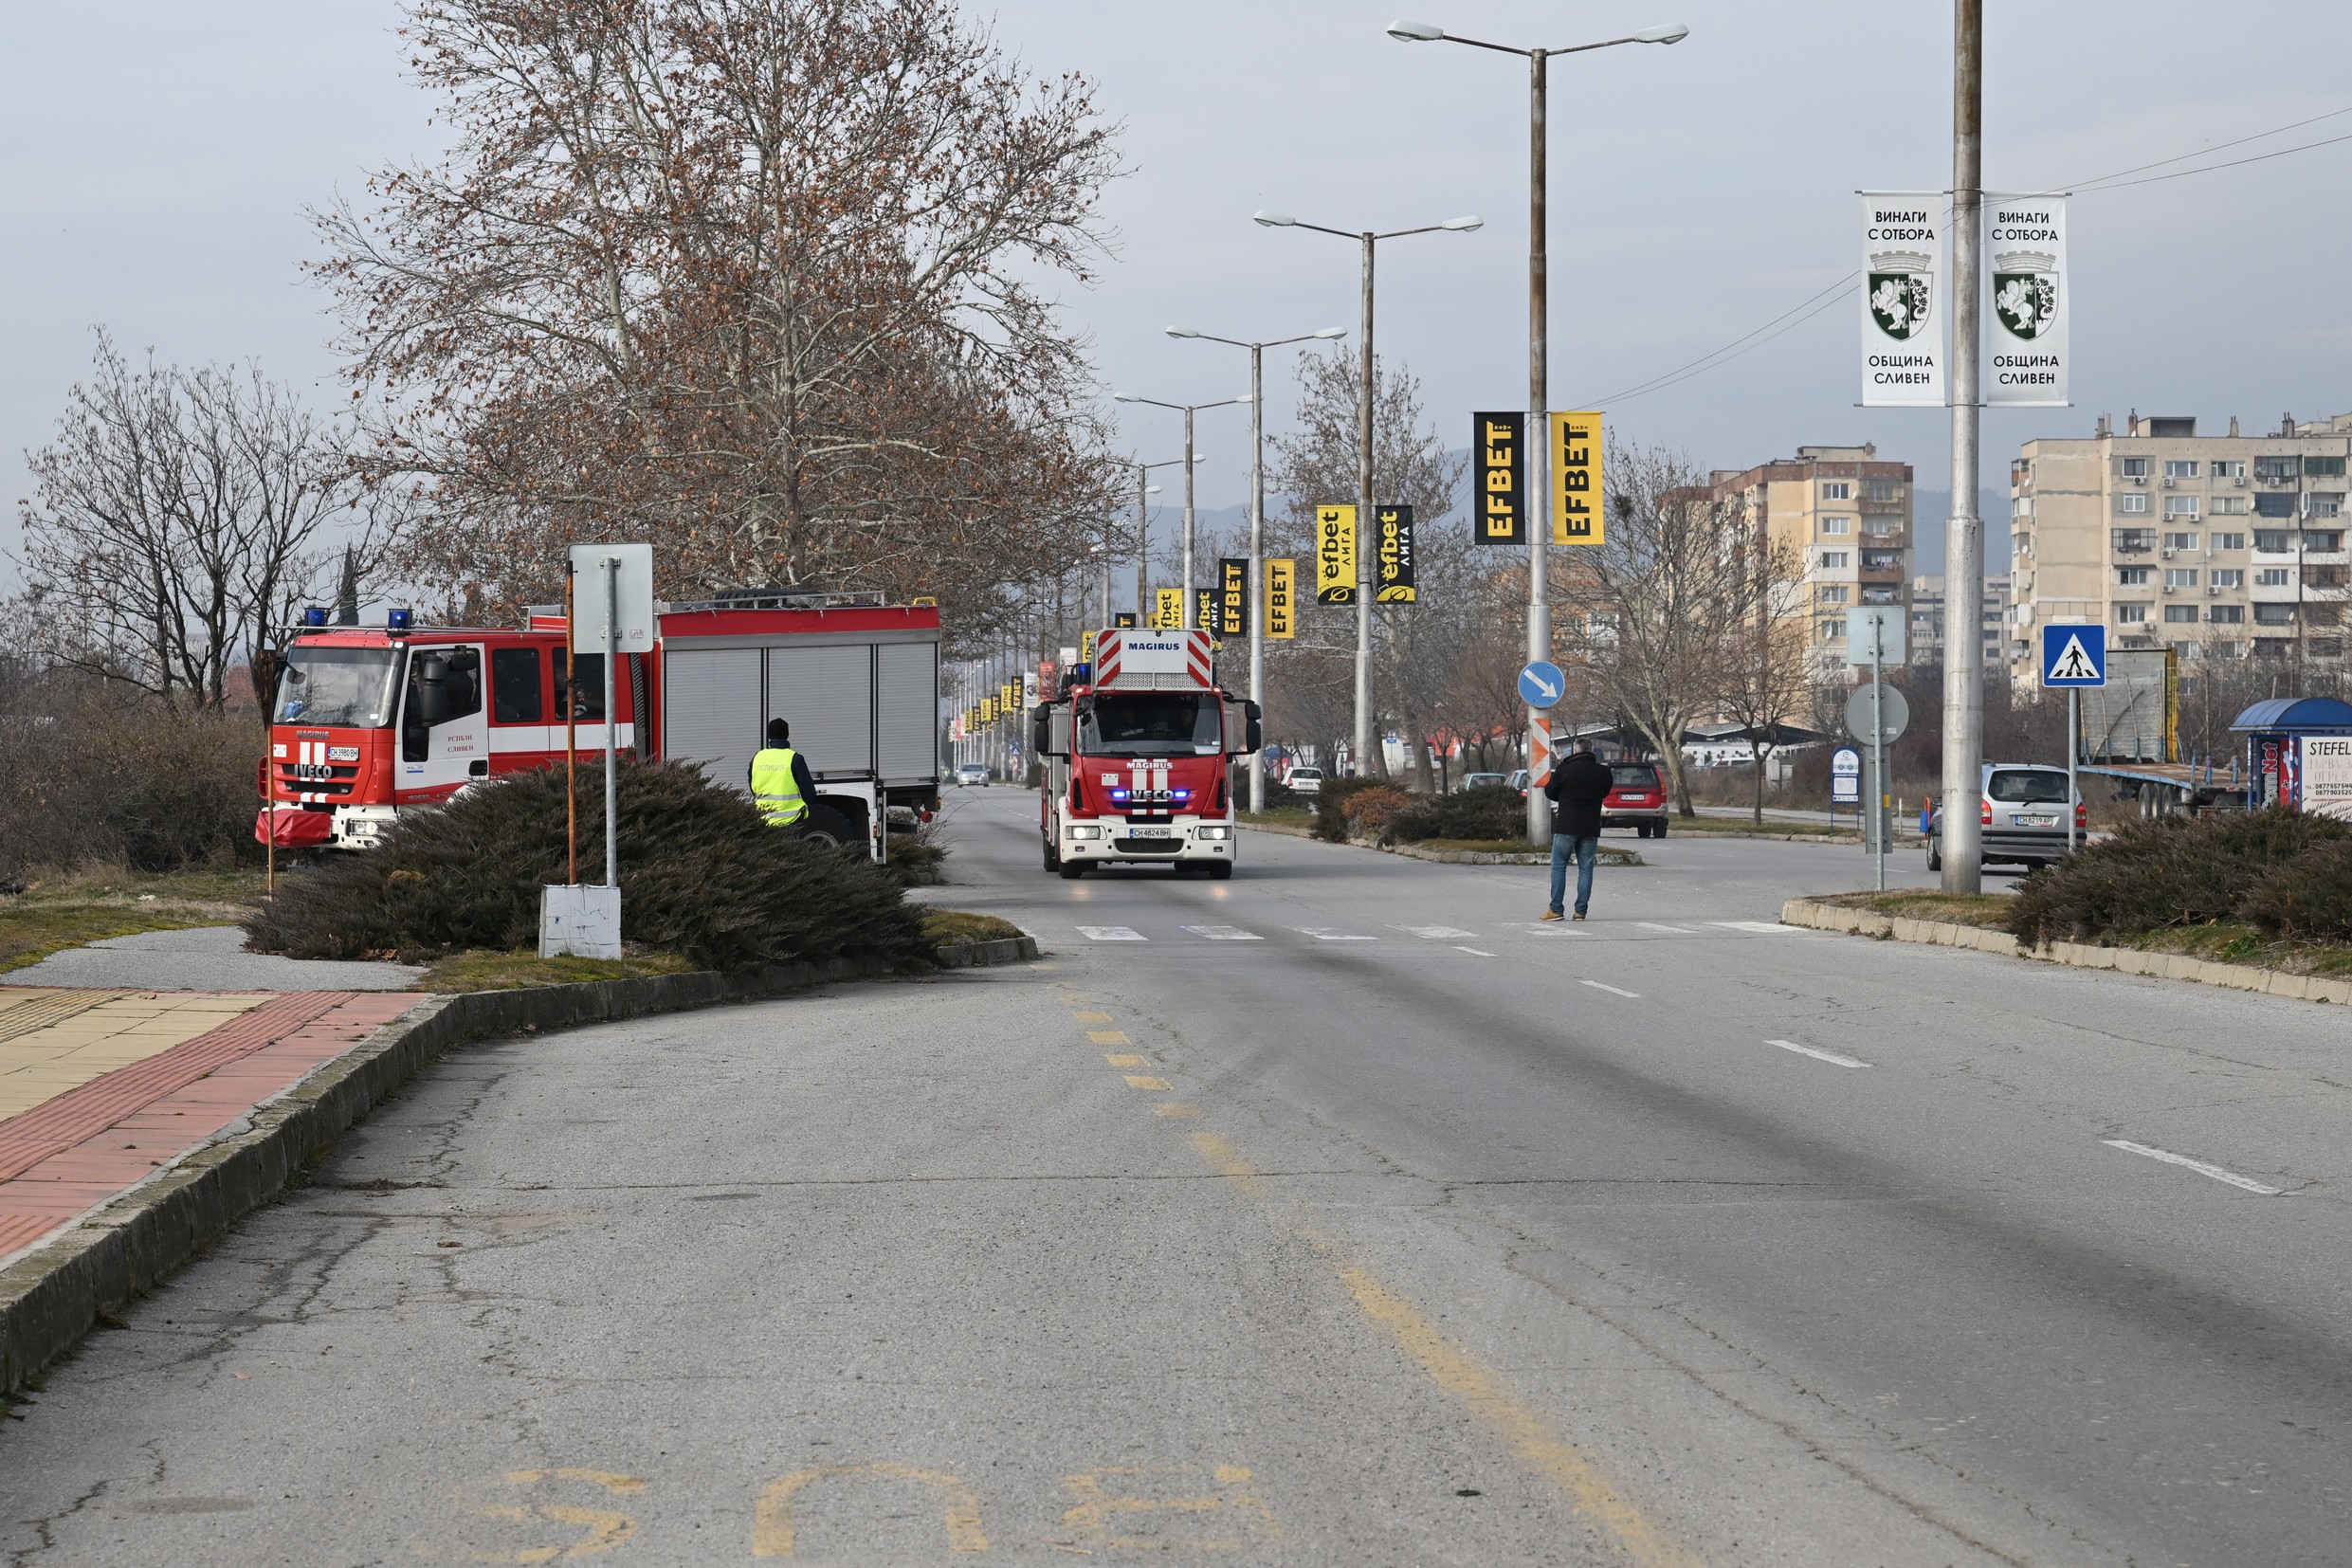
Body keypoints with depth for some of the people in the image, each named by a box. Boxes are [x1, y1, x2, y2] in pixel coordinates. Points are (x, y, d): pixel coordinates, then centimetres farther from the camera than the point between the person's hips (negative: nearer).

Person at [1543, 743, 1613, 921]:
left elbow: (1549, 792, 3)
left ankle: (1555, 909, 1)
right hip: (1590, 829, 3)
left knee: (1558, 866, 5)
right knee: (1585, 868, 8)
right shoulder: (1603, 773, 2)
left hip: (1566, 826, -3)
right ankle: (1581, 910, 4)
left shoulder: (1564, 770, -7)